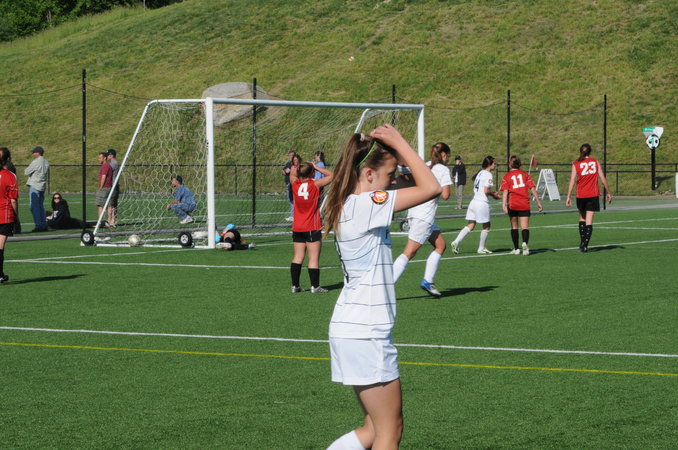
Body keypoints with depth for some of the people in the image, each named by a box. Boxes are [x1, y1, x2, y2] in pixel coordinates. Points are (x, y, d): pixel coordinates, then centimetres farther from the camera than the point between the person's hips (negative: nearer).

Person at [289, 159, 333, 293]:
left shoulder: (295, 184, 0)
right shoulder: (315, 185, -11)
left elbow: (292, 174, 23)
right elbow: (330, 176, -1)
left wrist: (299, 166, 14)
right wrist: (317, 168, 3)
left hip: (297, 228, 5)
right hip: (312, 228, -5)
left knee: (298, 257, 8)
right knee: (314, 258, -2)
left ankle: (295, 285, 9)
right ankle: (315, 286, -2)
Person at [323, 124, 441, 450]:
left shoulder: (348, 205, 10)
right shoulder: (365, 205, -18)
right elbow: (431, 187, -19)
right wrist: (398, 142, -12)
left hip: (350, 328, 10)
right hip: (367, 335, -10)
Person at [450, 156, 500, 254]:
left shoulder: (479, 173, 16)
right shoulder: (488, 174, -10)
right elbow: (486, 191, -17)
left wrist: (492, 192, 16)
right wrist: (494, 194, 2)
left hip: (474, 201, 8)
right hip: (482, 203, -8)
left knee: (470, 226, 6)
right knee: (486, 226, 9)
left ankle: (456, 242, -8)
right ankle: (481, 248, 15)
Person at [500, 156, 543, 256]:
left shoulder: (507, 176, 5)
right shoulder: (525, 174, 9)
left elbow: (505, 191, -6)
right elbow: (532, 188, 4)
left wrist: (504, 205, -13)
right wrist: (538, 202, 8)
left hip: (512, 204, 0)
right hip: (524, 204, 0)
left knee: (514, 226, 14)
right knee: (525, 226, -3)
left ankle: (516, 248, 19)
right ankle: (525, 242, -32)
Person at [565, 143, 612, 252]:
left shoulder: (576, 164, 0)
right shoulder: (595, 162, 3)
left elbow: (572, 180, -7)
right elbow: (603, 178, 3)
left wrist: (569, 196, -7)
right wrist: (608, 192, 12)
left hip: (581, 195, 0)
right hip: (593, 194, 0)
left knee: (582, 218, 20)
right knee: (589, 221, -2)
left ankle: (582, 242, 16)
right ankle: (585, 245, -9)